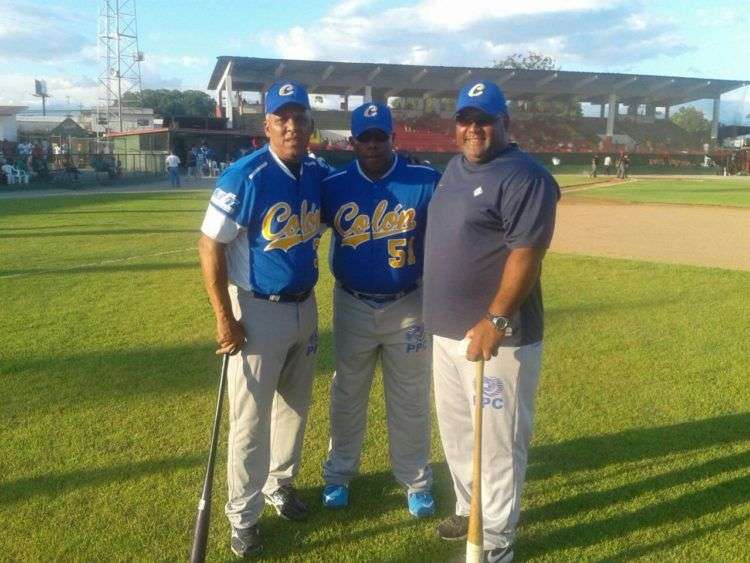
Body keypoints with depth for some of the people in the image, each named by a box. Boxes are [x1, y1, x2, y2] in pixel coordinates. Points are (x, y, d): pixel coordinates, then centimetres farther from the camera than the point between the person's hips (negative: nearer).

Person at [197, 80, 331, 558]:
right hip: (258, 311, -6)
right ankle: (243, 516, 21)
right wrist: (224, 319, -18)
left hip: (305, 306, 6)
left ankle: (281, 484, 42)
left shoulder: (318, 174, -1)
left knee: (295, 406, 20)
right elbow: (210, 247, -16)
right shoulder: (245, 177, -19)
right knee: (251, 418, 3)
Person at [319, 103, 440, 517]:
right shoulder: (334, 185, -4)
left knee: (410, 400, 11)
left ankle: (416, 482, 29)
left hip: (408, 307, -1)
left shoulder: (425, 181, -10)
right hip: (352, 307, 2)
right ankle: (339, 474, 35)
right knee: (347, 395, 17)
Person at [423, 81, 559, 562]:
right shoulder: (455, 167, 13)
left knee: (497, 440, 3)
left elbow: (526, 255, -21)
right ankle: (469, 509, 41)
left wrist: (495, 321, -27)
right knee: (456, 429, 21)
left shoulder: (525, 177, -15)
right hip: (447, 329, 9)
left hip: (497, 335, -9)